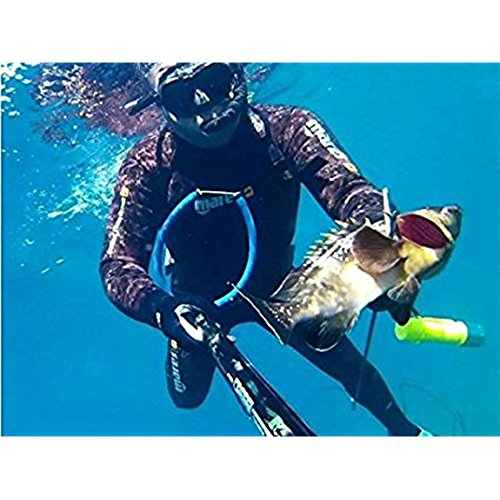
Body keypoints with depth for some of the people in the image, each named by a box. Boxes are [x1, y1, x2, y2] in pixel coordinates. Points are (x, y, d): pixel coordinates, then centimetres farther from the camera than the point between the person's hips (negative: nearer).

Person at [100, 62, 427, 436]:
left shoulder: (286, 129, -28)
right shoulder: (149, 165, -30)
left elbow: (348, 188, -39)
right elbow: (118, 262, -32)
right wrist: (162, 308, -54)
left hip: (277, 284, 1)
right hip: (200, 303, 0)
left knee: (347, 365, -1)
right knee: (188, 396, 9)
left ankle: (403, 431, 33)